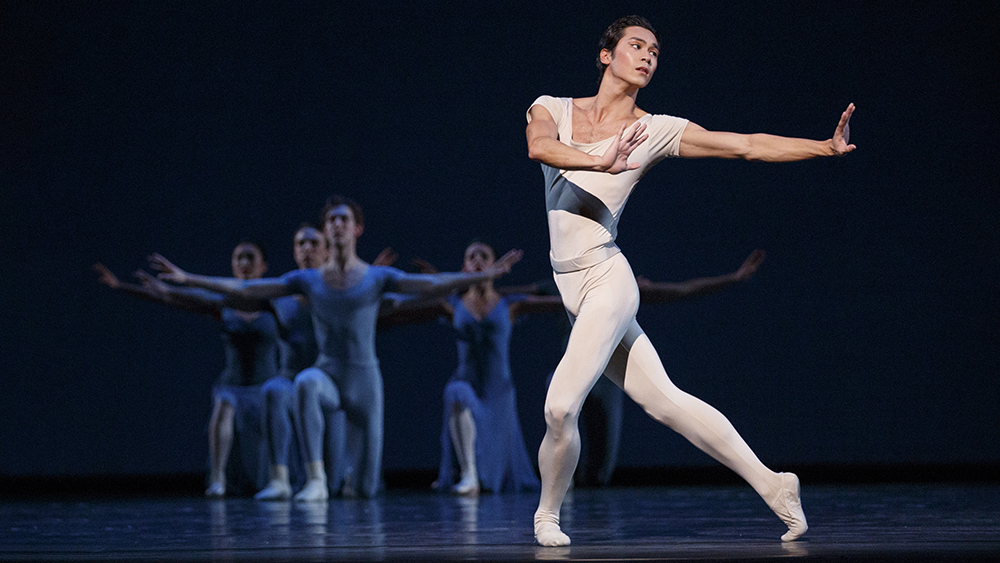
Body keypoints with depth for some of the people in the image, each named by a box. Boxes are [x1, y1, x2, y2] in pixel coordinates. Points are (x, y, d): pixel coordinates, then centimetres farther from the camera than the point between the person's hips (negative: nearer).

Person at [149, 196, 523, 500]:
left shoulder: (377, 277, -1)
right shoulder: (308, 280, 4)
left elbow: (431, 285, -13)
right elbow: (244, 289, 2)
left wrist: (486, 275, -27)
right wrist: (186, 279, -5)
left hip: (364, 380, 0)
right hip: (328, 375, 0)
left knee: (366, 490, 2)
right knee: (306, 382, -41)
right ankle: (316, 479, -35)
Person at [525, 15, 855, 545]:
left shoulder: (657, 130, 2)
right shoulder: (552, 108, 7)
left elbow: (748, 145, 0)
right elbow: (538, 146, -17)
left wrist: (826, 147, -10)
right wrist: (599, 162, -34)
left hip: (606, 279, -4)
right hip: (572, 286, 4)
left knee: (561, 407, -16)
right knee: (665, 401, 4)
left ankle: (548, 513, 8)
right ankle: (770, 484, 13)